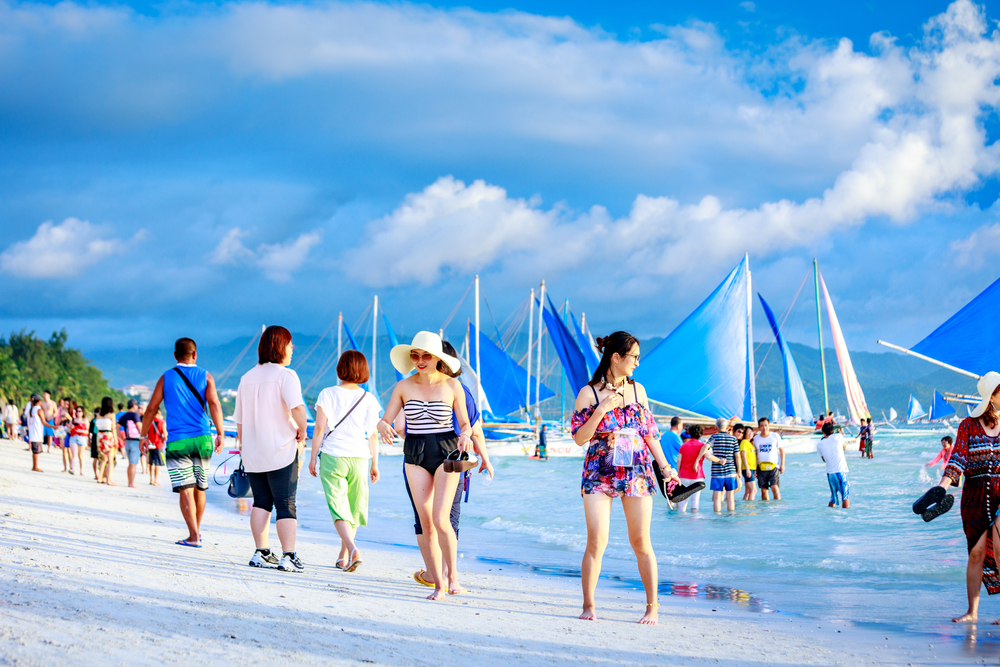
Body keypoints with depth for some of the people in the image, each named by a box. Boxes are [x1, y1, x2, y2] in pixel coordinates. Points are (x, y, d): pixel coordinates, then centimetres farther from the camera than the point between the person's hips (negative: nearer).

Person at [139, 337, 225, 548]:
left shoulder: (166, 378, 7)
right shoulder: (205, 376, 6)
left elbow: (151, 408, 6)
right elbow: (214, 403, -8)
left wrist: (143, 435, 14)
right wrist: (220, 434, -15)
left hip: (177, 442, -2)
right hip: (202, 439, 2)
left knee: (185, 489, -4)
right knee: (200, 488, 17)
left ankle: (194, 537, -12)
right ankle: (196, 530, 29)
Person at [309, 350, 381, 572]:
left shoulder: (327, 394, -3)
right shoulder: (369, 399, 2)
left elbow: (319, 429, -5)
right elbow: (373, 435, 3)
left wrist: (313, 458, 3)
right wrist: (375, 464, 10)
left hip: (332, 456, -2)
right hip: (359, 457, 2)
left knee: (338, 506, -3)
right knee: (354, 508, 14)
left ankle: (352, 548, -26)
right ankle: (343, 556, 20)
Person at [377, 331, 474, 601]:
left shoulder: (452, 386, -2)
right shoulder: (403, 387, 1)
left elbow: (465, 424, 4)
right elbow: (384, 420, 1)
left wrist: (465, 435, -18)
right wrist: (384, 427, -23)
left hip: (446, 454, -2)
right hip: (416, 457, 2)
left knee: (441, 519, -16)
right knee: (426, 524, 0)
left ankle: (453, 574, 4)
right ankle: (438, 584, 9)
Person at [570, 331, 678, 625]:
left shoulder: (637, 389, 9)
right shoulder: (589, 393, -2)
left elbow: (650, 432, 15)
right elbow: (579, 438, -6)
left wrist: (665, 466, 10)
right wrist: (602, 410, -16)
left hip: (637, 473, 3)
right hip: (599, 474, -3)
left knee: (641, 542, 3)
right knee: (597, 541, -10)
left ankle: (652, 607, 11)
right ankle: (588, 605, 3)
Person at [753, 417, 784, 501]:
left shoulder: (775, 436, 2)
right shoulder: (756, 438, 6)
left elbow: (781, 450, 9)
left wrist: (782, 464, 2)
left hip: (773, 466, -2)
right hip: (761, 468, 2)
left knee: (774, 487, -15)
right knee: (763, 491, 2)